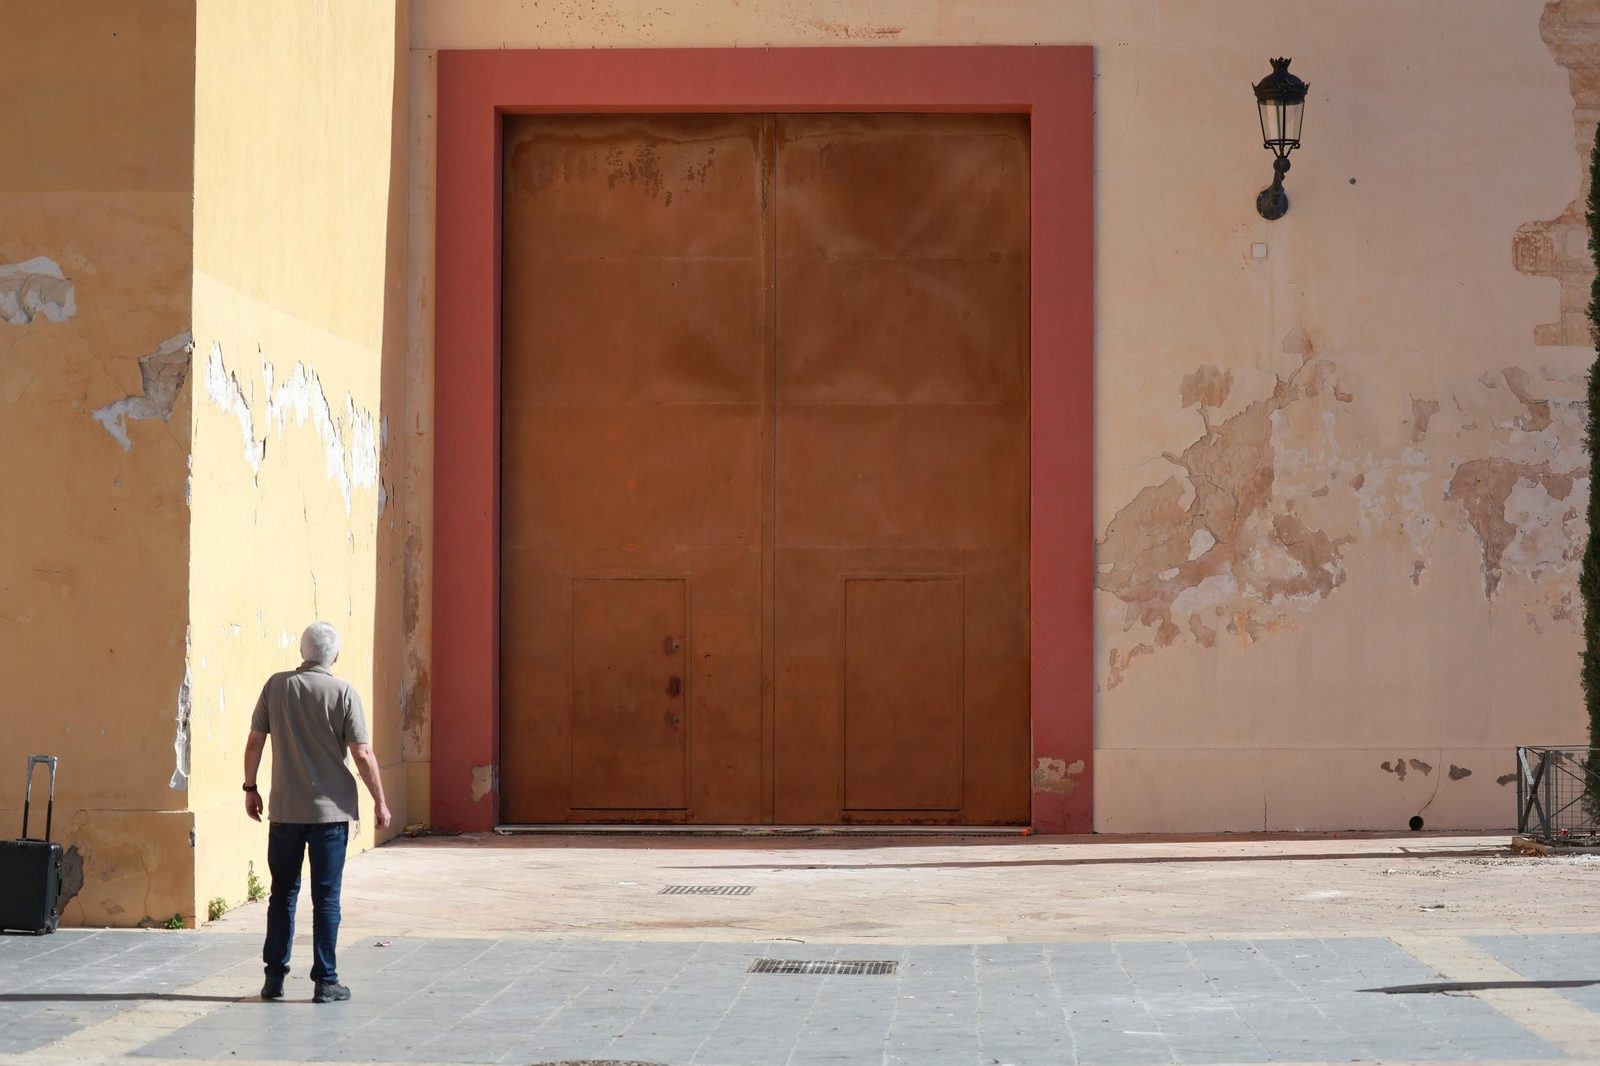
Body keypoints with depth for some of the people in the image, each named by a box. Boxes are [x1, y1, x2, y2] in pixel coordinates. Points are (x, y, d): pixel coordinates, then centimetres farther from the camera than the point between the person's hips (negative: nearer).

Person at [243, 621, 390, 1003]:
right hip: (330, 811, -2)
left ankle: (274, 977, 13)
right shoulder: (342, 693, -9)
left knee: (282, 893, 13)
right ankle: (325, 982, 5)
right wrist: (379, 802, 0)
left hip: (284, 810, 2)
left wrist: (250, 788, 15)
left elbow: (255, 742, 3)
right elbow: (363, 754, -9)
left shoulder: (276, 686, -1)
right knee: (326, 897, 4)